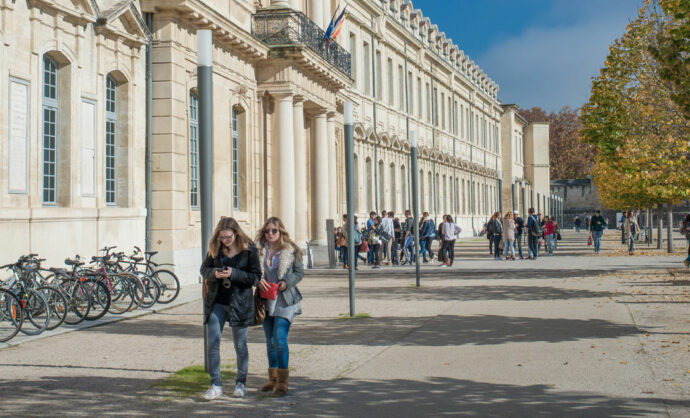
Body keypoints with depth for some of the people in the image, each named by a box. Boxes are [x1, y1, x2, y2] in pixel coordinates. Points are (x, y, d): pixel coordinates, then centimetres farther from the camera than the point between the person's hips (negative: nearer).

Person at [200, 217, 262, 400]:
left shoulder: (249, 249, -7)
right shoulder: (215, 248, 4)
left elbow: (256, 277, -8)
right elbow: (204, 269, 10)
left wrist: (233, 274, -21)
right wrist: (214, 273, -12)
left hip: (239, 302, -3)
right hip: (217, 301, 3)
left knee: (240, 345, 7)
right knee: (213, 343, -3)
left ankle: (241, 383, 22)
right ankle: (216, 385, 6)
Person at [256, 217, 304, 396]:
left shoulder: (290, 250, -6)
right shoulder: (261, 249, 0)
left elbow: (299, 271, 1)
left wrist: (287, 282, -15)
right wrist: (259, 280, -18)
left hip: (284, 299, -4)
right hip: (266, 299, 4)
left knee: (279, 339, -12)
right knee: (270, 341, 13)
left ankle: (283, 380, -1)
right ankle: (273, 378, 26)